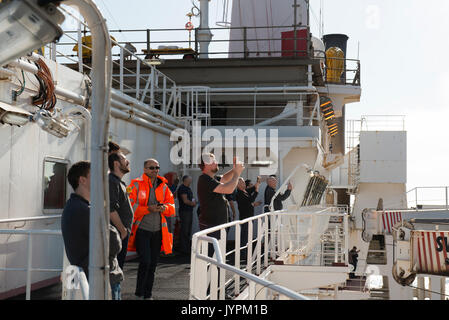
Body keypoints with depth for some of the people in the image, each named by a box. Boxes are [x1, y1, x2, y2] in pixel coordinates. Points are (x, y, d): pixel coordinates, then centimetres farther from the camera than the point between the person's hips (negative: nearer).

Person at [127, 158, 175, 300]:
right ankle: (139, 293, 4)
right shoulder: (136, 185, -3)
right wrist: (148, 209, -20)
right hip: (142, 230, -5)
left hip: (157, 231, 5)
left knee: (152, 264, 9)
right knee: (145, 261, -13)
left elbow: (172, 207, 11)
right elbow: (130, 207, -10)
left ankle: (148, 294, 20)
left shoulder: (163, 186, 12)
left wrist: (164, 208, -11)